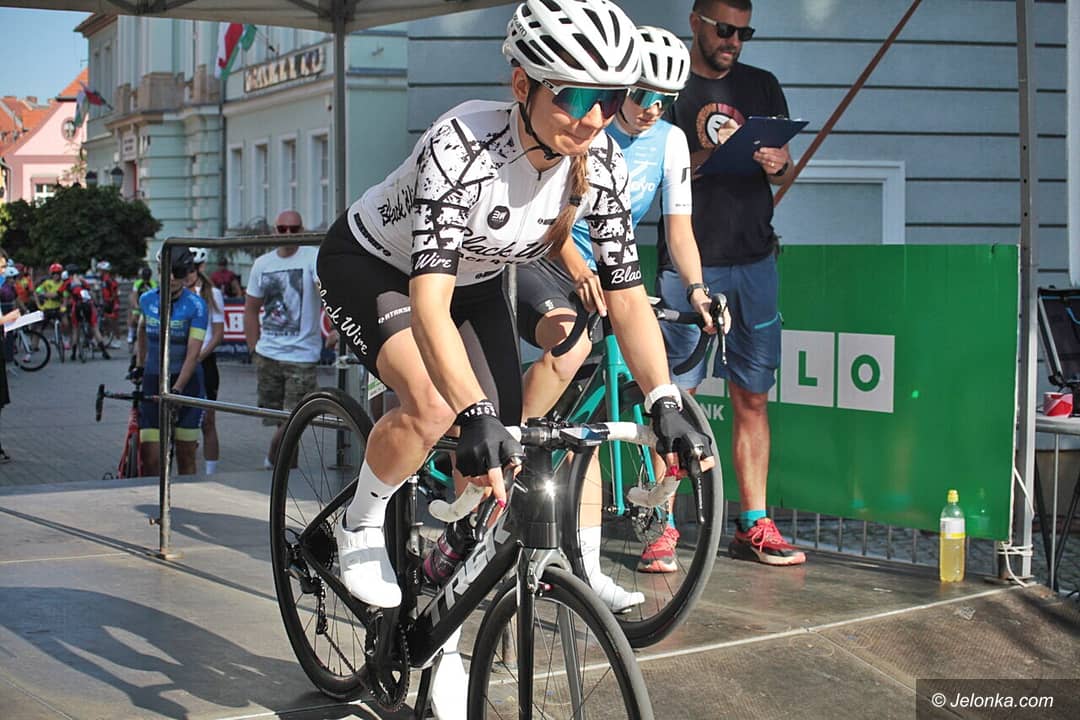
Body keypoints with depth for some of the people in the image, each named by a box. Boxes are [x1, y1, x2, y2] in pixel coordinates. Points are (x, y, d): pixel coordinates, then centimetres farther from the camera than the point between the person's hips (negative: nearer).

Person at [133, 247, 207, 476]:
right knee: (150, 459, -6)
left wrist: (176, 390, -25)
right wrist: (139, 366, 26)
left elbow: (193, 354, -16)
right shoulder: (147, 299, 2)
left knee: (186, 457, 4)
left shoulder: (196, 305, -10)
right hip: (153, 380, 2)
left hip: (186, 381, -2)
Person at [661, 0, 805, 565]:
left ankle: (753, 527, 12)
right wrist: (705, 156, -18)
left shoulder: (762, 86, 16)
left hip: (754, 260, 4)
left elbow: (784, 168, 18)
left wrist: (776, 162, -6)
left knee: (752, 397, 5)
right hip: (688, 261, -3)